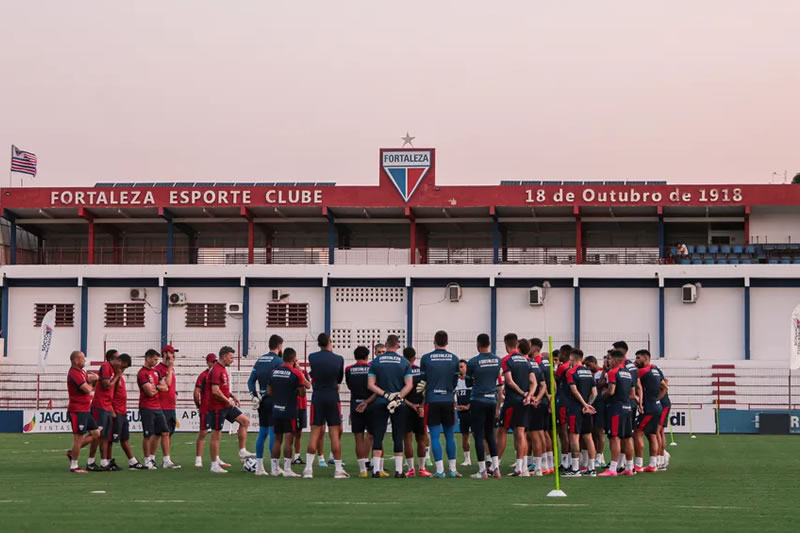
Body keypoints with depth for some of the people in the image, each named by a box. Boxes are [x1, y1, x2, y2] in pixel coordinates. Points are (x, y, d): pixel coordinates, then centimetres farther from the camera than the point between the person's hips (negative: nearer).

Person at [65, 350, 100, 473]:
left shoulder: (81, 372, 16)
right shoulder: (74, 373, -17)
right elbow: (87, 389, -23)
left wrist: (92, 378, -10)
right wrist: (90, 383, 0)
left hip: (85, 411, 10)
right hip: (77, 411, -10)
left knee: (96, 434, 12)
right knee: (79, 438, -5)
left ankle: (72, 452, 19)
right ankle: (74, 466, 5)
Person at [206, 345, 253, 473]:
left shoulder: (223, 369, 13)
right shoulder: (216, 370, -18)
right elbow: (215, 391, -26)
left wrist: (232, 396, 11)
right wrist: (228, 400, -15)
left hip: (226, 406, 10)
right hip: (217, 407, -10)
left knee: (245, 421, 7)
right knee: (216, 434, -3)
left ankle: (242, 452, 8)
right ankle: (214, 465, 3)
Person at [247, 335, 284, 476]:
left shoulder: (260, 360, 12)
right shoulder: (278, 361, -9)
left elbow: (251, 380, 8)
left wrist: (254, 396, 4)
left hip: (262, 400, 7)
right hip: (274, 400, -7)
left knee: (262, 432, 11)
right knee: (274, 432, -5)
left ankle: (259, 467, 13)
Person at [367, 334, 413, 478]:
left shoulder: (376, 361, 2)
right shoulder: (404, 362, 1)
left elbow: (370, 385, -4)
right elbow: (409, 385, -7)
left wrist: (385, 395, -8)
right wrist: (397, 397, -11)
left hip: (380, 403, 0)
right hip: (399, 405, 0)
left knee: (378, 436, 2)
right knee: (398, 437, 6)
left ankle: (376, 469, -3)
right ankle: (398, 470, 4)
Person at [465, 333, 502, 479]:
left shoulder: (473, 362, -11)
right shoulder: (498, 360, 2)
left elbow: (468, 381, 2)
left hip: (478, 401, -4)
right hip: (492, 400, 5)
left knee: (479, 435, 0)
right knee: (490, 434, 14)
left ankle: (482, 471, -1)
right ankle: (496, 468, 8)